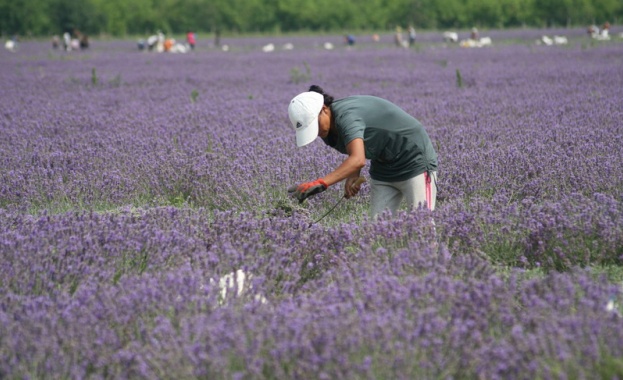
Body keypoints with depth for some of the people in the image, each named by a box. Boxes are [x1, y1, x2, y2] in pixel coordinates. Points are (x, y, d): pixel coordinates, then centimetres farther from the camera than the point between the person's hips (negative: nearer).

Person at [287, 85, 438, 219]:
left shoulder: (346, 116, -32)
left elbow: (358, 160, -47)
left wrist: (321, 183, -56)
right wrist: (353, 175, -11)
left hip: (416, 161, -8)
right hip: (383, 168, 9)